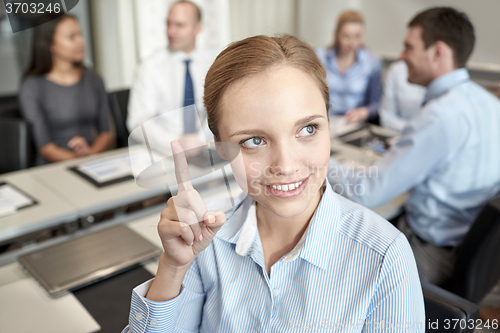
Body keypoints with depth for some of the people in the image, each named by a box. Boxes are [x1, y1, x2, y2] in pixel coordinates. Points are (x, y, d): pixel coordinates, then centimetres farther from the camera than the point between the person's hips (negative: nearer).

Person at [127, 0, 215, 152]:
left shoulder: (211, 64, 7)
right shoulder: (151, 66, -4)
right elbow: (138, 123, -11)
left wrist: (201, 139, -15)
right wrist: (177, 142, -26)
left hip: (200, 148, 3)